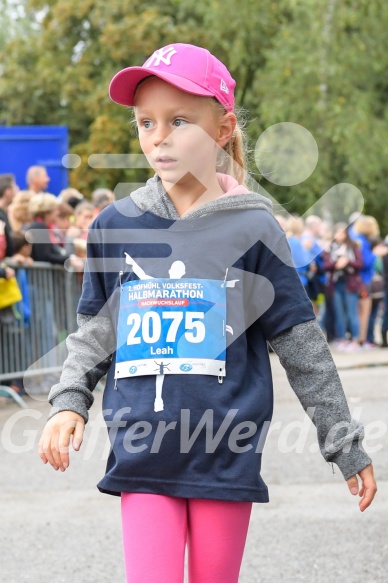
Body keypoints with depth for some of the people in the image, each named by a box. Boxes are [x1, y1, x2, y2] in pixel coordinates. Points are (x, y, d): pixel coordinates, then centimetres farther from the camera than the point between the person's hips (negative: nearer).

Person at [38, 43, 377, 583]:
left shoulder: (251, 230, -3)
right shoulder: (116, 226, 5)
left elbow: (302, 346, 2)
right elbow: (95, 331, 16)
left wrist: (344, 444, 6)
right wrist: (69, 402, 1)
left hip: (226, 456, -1)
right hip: (141, 455, 1)